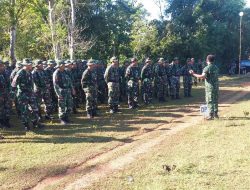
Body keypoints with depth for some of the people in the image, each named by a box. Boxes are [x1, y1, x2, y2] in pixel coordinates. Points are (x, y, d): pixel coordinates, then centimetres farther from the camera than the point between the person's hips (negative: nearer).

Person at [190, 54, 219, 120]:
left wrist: (193, 74, -22)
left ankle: (211, 115, -3)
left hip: (210, 86, -7)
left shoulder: (207, 68, -15)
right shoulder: (216, 67, 11)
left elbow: (203, 76, -26)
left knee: (210, 101, -3)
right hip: (216, 86, 7)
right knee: (215, 100, 14)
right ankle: (215, 114, 22)